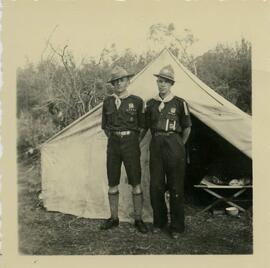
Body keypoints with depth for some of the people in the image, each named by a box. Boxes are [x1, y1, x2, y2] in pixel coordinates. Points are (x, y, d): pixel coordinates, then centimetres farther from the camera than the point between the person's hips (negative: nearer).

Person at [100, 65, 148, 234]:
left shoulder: (137, 101, 0)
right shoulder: (108, 102, 7)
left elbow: (141, 126, 6)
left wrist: (133, 142, 4)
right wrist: (113, 139, 9)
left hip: (130, 143, -3)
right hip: (113, 144, 3)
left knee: (136, 183, 0)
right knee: (112, 184, 7)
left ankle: (138, 220, 12)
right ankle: (114, 218, 21)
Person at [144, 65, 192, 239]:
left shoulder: (180, 103, -1)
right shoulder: (151, 104, 9)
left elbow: (187, 128, 6)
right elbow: (145, 127, 18)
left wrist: (180, 146, 6)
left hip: (174, 145, -3)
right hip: (156, 146, 3)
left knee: (176, 188, 1)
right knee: (155, 186, 5)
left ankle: (177, 226, 13)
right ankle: (159, 222, 22)